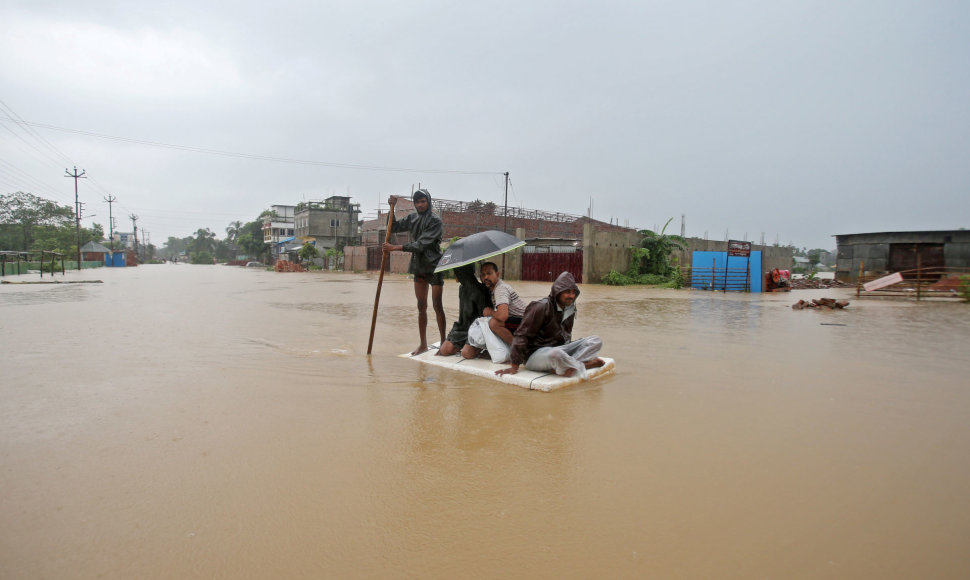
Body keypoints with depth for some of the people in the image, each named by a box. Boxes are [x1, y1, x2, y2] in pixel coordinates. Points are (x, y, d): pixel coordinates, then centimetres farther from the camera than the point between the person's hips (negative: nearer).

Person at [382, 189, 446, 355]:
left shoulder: (435, 221, -12)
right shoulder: (412, 219, 7)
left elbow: (421, 244, -20)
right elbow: (394, 228, 14)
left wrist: (395, 247, -22)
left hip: (434, 266, -6)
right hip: (419, 266, 6)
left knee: (437, 305, -3)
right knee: (421, 306, 8)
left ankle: (443, 342, 6)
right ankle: (423, 344, 16)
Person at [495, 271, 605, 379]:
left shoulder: (570, 309, 7)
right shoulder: (541, 307, -15)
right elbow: (521, 335, -16)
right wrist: (515, 367, -17)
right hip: (535, 353, -7)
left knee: (597, 341, -7)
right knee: (555, 354, -43)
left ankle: (569, 366, -26)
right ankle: (585, 364, -16)